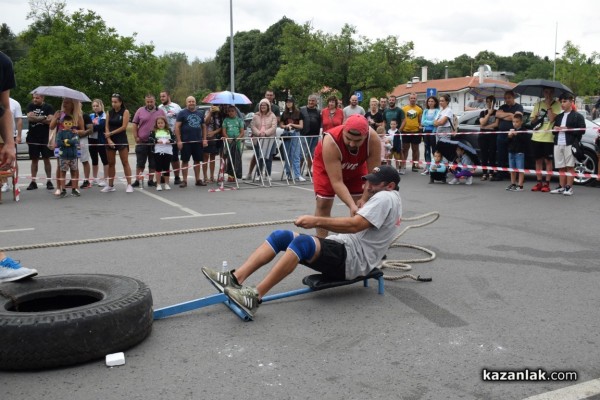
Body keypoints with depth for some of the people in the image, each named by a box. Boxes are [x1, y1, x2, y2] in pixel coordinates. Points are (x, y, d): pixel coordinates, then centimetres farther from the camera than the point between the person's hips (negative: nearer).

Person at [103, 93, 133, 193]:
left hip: (122, 140, -4)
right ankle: (110, 185, 15)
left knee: (125, 162, -4)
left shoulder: (125, 112, -3)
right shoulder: (109, 112, 9)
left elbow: (124, 127, -11)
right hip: (110, 140, 4)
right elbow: (107, 127, 4)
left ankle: (129, 185, -3)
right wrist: (108, 139, -9)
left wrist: (111, 133, -12)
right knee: (111, 163, 8)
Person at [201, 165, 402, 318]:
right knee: (280, 236, -6)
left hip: (353, 259, -10)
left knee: (302, 241, -36)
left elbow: (354, 225, -23)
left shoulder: (386, 198, -8)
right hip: (344, 249, 10)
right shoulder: (383, 199, 25)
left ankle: (255, 297, -39)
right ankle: (235, 279, -21)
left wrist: (317, 221, -27)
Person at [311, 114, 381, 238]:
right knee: (323, 203, -8)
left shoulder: (373, 139, -36)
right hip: (326, 164, -3)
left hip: (356, 166, 3)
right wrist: (351, 205, -50)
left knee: (361, 205, 0)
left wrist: (364, 198, -33)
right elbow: (337, 182, -42)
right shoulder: (330, 142, -43)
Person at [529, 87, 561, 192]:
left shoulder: (556, 104, -2)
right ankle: (539, 183, 15)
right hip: (536, 137, 4)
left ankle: (547, 184, 6)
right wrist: (535, 117, -8)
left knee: (548, 160, 1)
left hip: (548, 137, -4)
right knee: (538, 160, 8)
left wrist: (548, 106, -12)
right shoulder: (538, 104, 12)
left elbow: (552, 118, -15)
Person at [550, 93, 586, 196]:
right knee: (561, 167, 7)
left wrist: (567, 129, -14)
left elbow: (582, 130, -8)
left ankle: (569, 188, -3)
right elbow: (554, 129, 29)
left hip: (570, 144, -6)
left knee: (570, 167, -4)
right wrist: (555, 129, 6)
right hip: (558, 144, 6)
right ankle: (562, 187, 11)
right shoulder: (559, 116, 23)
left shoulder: (578, 116, 2)